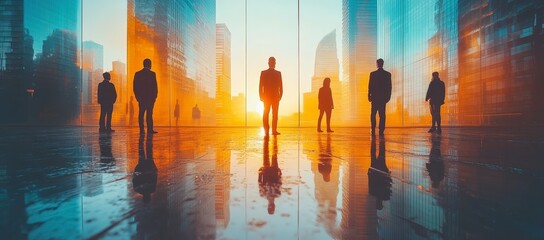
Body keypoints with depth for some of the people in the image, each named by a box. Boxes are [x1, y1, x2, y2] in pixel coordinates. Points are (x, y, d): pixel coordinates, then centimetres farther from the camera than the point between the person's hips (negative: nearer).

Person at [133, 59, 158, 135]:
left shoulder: (137, 74, 6)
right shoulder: (152, 74, -7)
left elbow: (135, 87, 5)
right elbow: (155, 86, -8)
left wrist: (137, 97, 12)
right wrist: (155, 96, 3)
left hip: (141, 98, 4)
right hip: (150, 97, -4)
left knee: (141, 114, 6)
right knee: (149, 114, -3)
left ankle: (142, 130, 6)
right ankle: (149, 130, -3)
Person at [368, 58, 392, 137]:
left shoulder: (373, 74, -5)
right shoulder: (388, 74, 2)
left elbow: (370, 86, -4)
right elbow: (389, 87, 3)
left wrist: (369, 96, 3)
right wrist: (388, 97, 10)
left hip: (375, 97, -1)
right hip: (383, 97, 2)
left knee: (373, 114, 7)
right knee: (382, 115, 4)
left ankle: (373, 131, 0)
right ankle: (381, 131, 1)